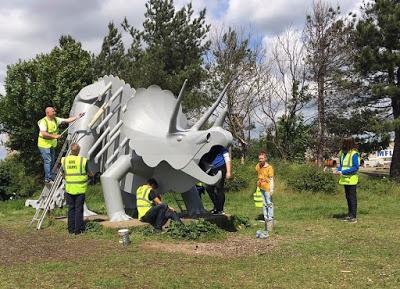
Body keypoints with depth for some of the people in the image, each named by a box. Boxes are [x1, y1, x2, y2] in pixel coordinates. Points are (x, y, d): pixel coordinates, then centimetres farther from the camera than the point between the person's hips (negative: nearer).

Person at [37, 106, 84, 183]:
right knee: (48, 161, -7)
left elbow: (67, 120, 3)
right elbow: (44, 134, -30)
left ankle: (51, 177, 29)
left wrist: (77, 117, -4)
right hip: (44, 145, -8)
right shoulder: (43, 122, -21)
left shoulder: (55, 119, 2)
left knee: (52, 161, 15)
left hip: (52, 145, 8)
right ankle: (47, 179, 2)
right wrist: (54, 136, -28)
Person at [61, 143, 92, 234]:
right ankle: (78, 229, 8)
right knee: (79, 209, 5)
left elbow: (63, 174, 11)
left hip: (69, 188, 3)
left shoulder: (64, 160, 0)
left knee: (71, 209, 13)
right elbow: (90, 174, 0)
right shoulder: (83, 161, -10)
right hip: (80, 189, -3)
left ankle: (71, 229, 17)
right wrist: (91, 173, 22)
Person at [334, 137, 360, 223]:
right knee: (348, 197, 14)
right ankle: (350, 215, 24)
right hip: (345, 179, 8)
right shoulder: (342, 153, 8)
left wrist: (342, 172, -22)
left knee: (352, 197, -2)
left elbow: (356, 167, -19)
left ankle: (354, 217, 4)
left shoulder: (354, 154, -15)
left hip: (352, 179, -8)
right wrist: (338, 170, -3)